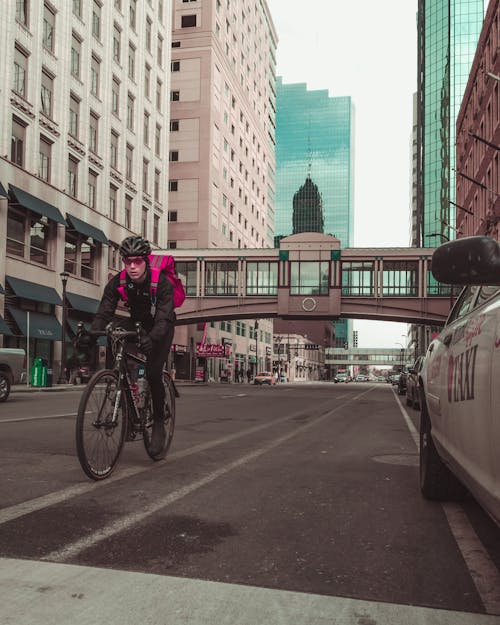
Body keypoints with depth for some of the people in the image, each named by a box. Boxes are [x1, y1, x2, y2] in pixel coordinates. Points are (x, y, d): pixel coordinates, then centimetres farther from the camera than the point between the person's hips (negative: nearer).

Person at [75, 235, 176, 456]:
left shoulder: (161, 282, -31)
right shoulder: (118, 282, -20)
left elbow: (164, 317, -42)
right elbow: (104, 312, -28)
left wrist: (152, 338, -61)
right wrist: (90, 334, -47)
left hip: (161, 326, -4)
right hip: (137, 322, 5)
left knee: (153, 373, -19)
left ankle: (159, 424, -1)